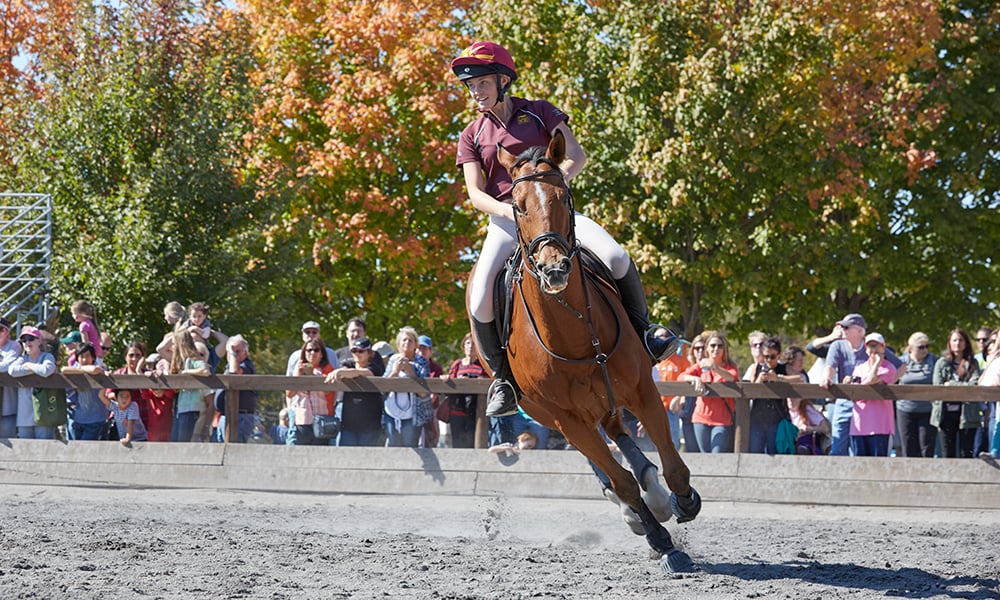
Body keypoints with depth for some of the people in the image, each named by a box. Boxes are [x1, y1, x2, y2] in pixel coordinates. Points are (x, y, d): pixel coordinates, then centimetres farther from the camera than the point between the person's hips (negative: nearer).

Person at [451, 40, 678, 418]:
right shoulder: (472, 136, 9)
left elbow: (576, 156, -1)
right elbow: (476, 194, -1)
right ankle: (502, 376, -3)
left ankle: (642, 334, -3)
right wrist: (511, 210, -21)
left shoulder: (539, 113, 7)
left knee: (617, 258, -25)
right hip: (506, 220, 0)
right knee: (480, 301, -24)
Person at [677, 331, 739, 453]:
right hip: (702, 417, 3)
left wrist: (715, 367, -35)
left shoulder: (730, 366, 5)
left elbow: (733, 379, -18)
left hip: (723, 419, -3)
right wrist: (695, 379, -23)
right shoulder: (701, 365, 12)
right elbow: (681, 377, -2)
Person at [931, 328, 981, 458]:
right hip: (946, 413, 1)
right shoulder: (941, 363, 9)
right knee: (947, 454, 3)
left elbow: (975, 385, -7)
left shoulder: (972, 363, 7)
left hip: (966, 414, -1)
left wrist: (951, 384, -6)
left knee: (966, 455, 0)